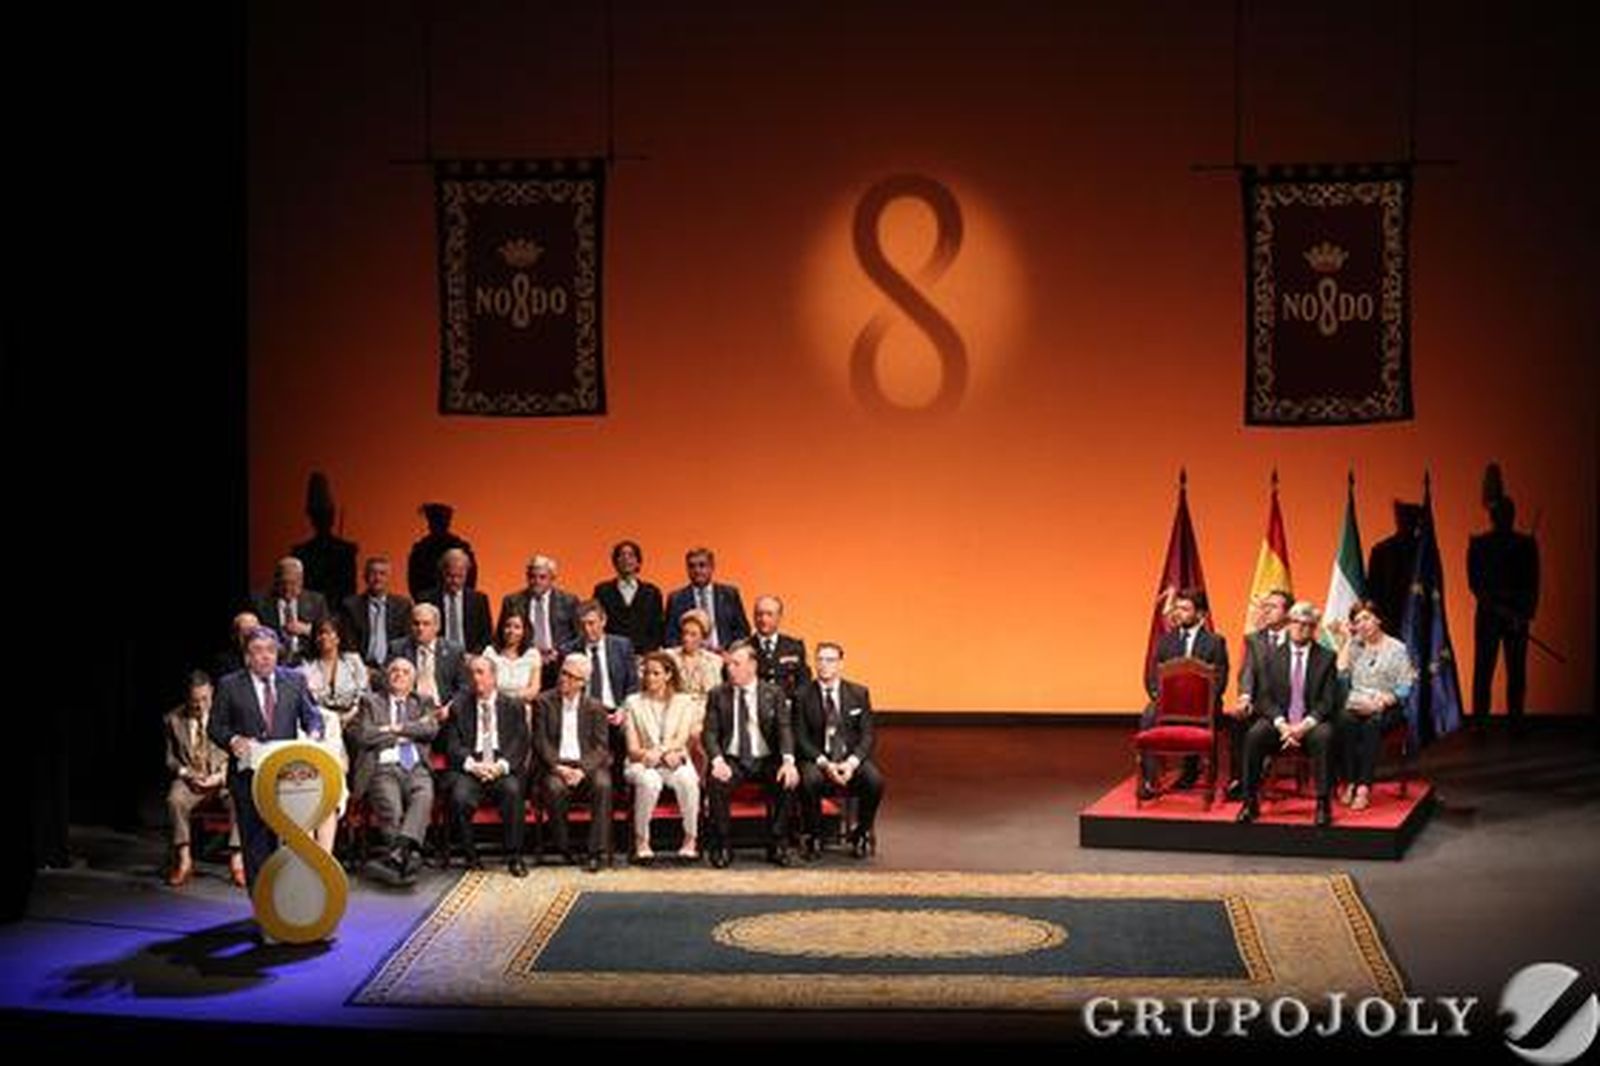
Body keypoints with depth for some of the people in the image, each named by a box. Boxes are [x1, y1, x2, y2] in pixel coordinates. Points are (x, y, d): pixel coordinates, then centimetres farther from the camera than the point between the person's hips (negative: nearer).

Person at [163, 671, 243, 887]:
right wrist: (186, 773, -10)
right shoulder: (173, 719, 7)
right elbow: (170, 758, 10)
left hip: (222, 779, -1)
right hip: (189, 779, 1)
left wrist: (221, 775, -14)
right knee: (175, 800, -33)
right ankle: (184, 859, -25)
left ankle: (236, 861, -30)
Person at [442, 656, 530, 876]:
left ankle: (514, 857, -21)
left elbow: (520, 743, 4)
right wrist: (472, 764, -15)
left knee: (512, 791, -33)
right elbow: (452, 745, 4)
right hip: (469, 767, 0)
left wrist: (502, 765, -15)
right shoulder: (458, 706, 13)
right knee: (460, 797, -31)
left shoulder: (512, 706, 13)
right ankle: (470, 856, -11)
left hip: (503, 768, 0)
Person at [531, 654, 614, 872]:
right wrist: (557, 767, -15)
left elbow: (601, 747, 2)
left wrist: (582, 770, -16)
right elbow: (540, 741, 1)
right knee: (555, 787, -34)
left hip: (587, 764, 1)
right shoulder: (544, 702, 8)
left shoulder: (594, 707, 11)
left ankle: (596, 852, -28)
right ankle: (563, 847, -15)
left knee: (603, 785, -31)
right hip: (555, 765, -1)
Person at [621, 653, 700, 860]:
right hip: (643, 764, 0)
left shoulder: (684, 703, 10)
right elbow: (633, 748, 2)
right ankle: (641, 841, -25)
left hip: (675, 762, 0)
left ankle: (691, 840, -24)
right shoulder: (633, 703, 9)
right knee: (649, 781, -37)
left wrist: (659, 751, -23)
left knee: (687, 780, -35)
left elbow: (681, 740, -3)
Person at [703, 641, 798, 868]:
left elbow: (784, 729, -3)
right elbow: (710, 732, 1)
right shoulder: (718, 695, 7)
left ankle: (778, 846, -14)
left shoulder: (773, 693, 6)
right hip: (732, 760, 0)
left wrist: (788, 761, -22)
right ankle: (723, 846, -16)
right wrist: (717, 760, -20)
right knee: (716, 783, -32)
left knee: (789, 782, -29)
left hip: (766, 760, 0)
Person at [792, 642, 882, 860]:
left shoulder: (859, 693, 6)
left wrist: (851, 763, -17)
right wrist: (824, 763, -19)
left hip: (852, 759, 1)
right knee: (809, 780, -36)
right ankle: (814, 837, -13)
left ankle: (862, 834, -4)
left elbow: (867, 736, 2)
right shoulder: (802, 695, 1)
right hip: (817, 760, -1)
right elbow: (800, 738, -3)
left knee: (875, 780, -30)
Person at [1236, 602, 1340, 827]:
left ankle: (1323, 804, -28)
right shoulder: (1273, 657, 8)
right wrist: (1282, 725, -16)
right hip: (1279, 722, 1)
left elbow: (1328, 701, -3)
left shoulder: (1326, 658, 4)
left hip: (1312, 724, -1)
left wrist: (1305, 725, -19)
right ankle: (1251, 802, -22)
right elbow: (1265, 697, 2)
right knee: (1254, 734, -29)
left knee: (1324, 736, -35)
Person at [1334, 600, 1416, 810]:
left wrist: (1384, 700, -18)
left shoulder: (1397, 649, 7)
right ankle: (1349, 783, -33)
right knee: (1347, 722, -34)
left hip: (1387, 707, -2)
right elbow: (1340, 674, 1)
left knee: (1372, 723, -37)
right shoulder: (1355, 647, 17)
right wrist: (1348, 640, 4)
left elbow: (1405, 687, 0)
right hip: (1356, 704, 2)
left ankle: (1364, 787, -40)